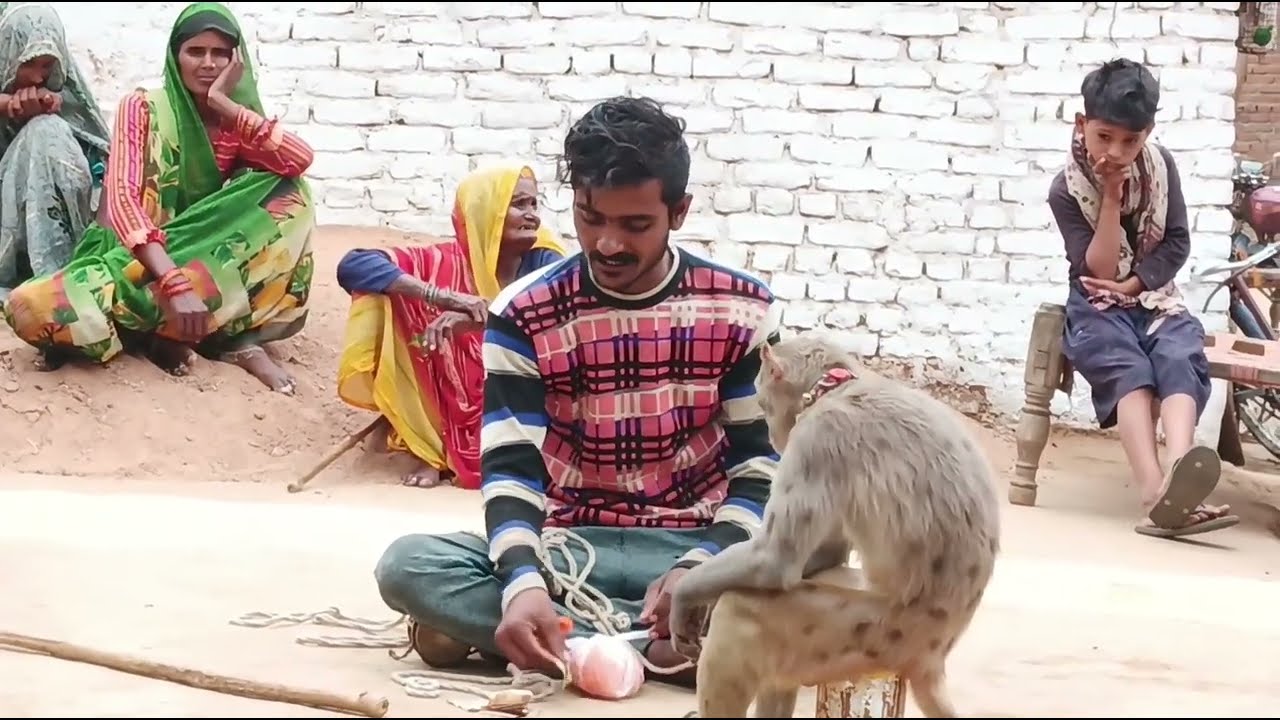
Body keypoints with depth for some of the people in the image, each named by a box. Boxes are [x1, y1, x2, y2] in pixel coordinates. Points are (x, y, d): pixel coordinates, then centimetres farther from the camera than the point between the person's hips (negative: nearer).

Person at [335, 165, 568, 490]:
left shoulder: (544, 264, -5)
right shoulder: (446, 263, -7)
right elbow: (354, 266, -19)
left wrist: (480, 320, -42)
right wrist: (443, 297, -32)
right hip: (462, 420, -1)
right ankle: (438, 452, -12)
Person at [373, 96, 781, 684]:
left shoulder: (741, 310, -2)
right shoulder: (524, 316, -4)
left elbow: (762, 465, -2)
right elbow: (511, 471, -10)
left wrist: (699, 570, -22)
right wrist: (524, 585, -31)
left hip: (700, 549, 0)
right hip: (570, 548, 1)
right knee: (408, 566, -28)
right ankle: (658, 645, -31)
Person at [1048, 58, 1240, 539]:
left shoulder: (1161, 166, 1)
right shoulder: (1067, 190, -10)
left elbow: (1178, 243, 1)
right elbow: (1097, 270, -15)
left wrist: (1134, 283, -13)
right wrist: (1112, 199, -20)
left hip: (1154, 297, 3)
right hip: (1098, 306, -3)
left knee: (1180, 360, -30)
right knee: (1128, 368, -34)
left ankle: (1179, 472, -57)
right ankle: (1156, 491, -56)